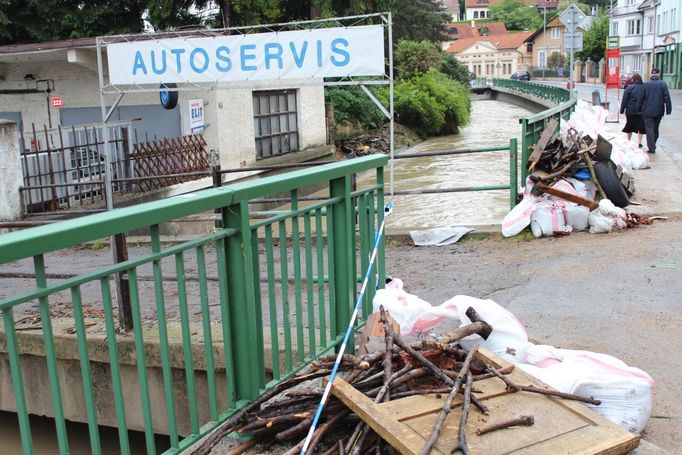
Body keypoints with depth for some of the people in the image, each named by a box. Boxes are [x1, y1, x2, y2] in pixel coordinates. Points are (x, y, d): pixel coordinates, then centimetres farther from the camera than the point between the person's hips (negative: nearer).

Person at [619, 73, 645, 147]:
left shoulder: (629, 87, -8)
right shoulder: (644, 87, -1)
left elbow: (624, 100, -7)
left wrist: (622, 110, -1)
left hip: (630, 111, -1)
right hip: (641, 111, 1)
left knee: (630, 127, 14)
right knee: (640, 127, 10)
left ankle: (628, 141, 24)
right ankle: (639, 142, 5)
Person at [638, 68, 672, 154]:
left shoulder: (646, 84, -4)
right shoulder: (663, 84, -4)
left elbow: (641, 98, -1)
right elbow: (667, 98, -5)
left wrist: (639, 109, 8)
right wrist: (668, 110, 1)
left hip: (648, 111, -2)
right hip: (659, 111, 2)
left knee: (649, 128, -1)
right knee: (655, 128, 17)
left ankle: (652, 148, -9)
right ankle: (653, 145, 29)